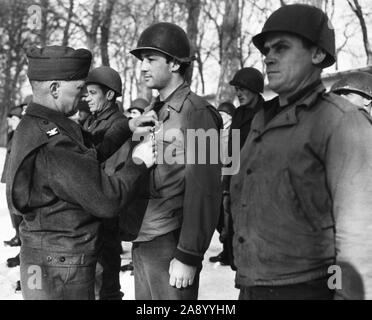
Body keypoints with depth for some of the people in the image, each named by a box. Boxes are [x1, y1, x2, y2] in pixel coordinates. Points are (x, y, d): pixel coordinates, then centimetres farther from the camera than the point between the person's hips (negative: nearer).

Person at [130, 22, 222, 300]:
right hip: (142, 242, 7)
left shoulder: (195, 113, -10)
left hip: (170, 244, -7)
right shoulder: (151, 113, 13)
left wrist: (188, 257, -17)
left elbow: (203, 191, -15)